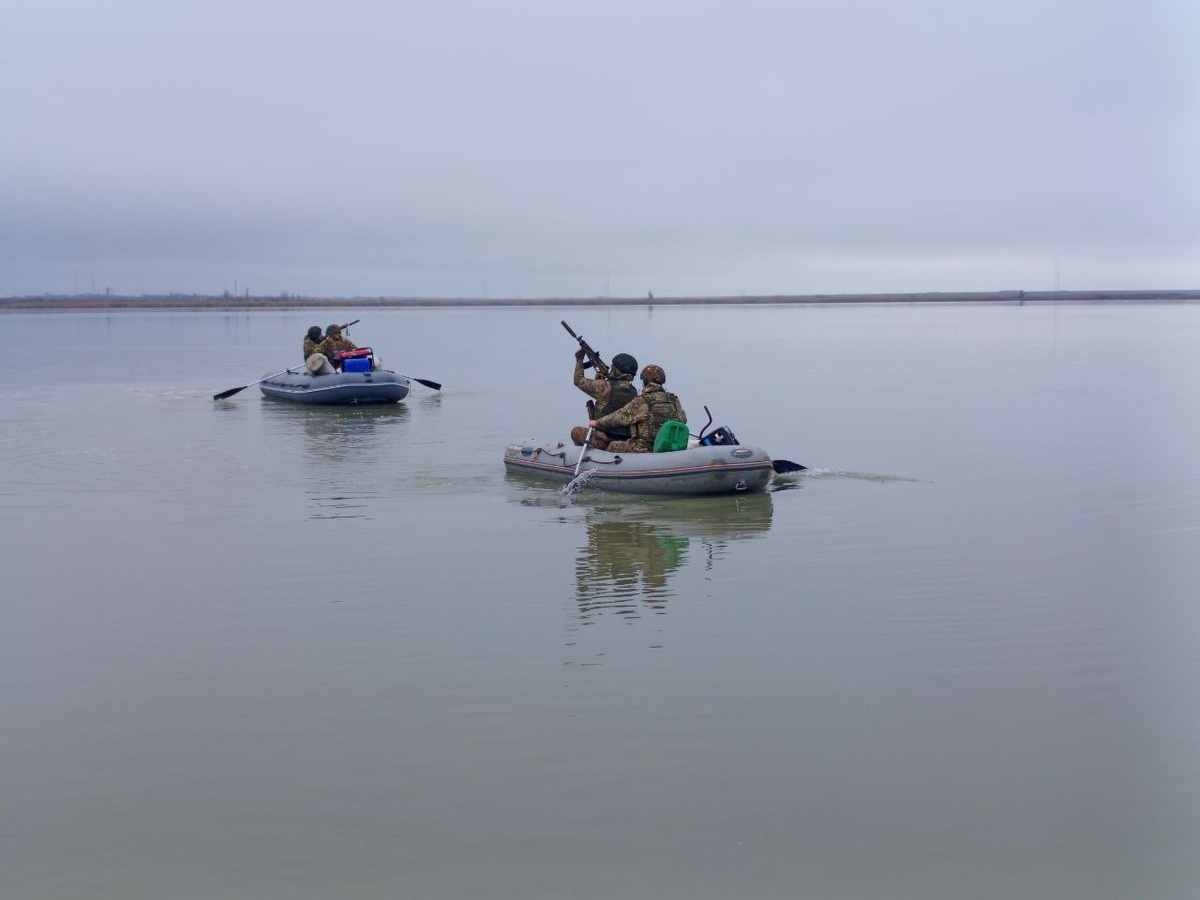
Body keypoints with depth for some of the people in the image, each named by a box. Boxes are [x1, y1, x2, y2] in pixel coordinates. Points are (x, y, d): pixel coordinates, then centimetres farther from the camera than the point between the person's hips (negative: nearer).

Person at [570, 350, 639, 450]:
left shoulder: (605, 387, -15)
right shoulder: (633, 391, 3)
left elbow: (579, 381, 0)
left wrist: (579, 359, 12)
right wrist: (601, 380, 11)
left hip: (605, 441, -6)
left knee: (576, 431, 22)